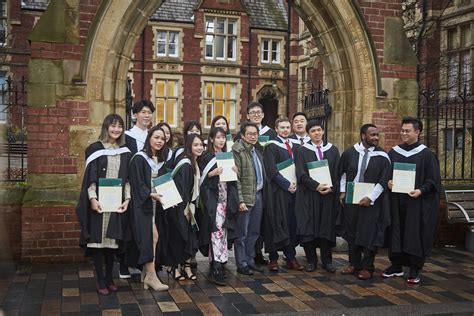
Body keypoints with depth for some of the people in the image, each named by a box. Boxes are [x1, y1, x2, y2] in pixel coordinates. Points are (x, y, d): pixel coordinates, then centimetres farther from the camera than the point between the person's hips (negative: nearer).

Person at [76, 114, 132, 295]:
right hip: (98, 202, -3)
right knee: (98, 239, 0)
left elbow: (127, 178, 9)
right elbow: (89, 177, -6)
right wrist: (92, 198, -16)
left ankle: (109, 278, 19)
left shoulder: (124, 151, 10)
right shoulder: (95, 149, -1)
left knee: (111, 239, 7)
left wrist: (127, 199, -2)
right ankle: (100, 280, 8)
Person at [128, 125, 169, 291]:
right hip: (143, 204, -7)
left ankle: (146, 272, 13)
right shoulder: (139, 158, -8)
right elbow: (137, 184, -13)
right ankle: (151, 275, -10)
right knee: (152, 236, -13)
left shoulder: (161, 160, 14)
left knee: (151, 237, 4)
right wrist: (150, 194, -24)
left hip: (156, 204, 7)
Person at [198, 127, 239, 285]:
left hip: (226, 196, 6)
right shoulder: (206, 156, 0)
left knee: (223, 229, 7)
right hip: (212, 196, -6)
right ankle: (216, 268, -20)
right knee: (217, 228, -16)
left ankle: (216, 261, 18)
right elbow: (201, 177, -5)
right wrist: (213, 173, -19)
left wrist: (234, 171, 1)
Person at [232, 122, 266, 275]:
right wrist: (240, 200, -19)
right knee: (242, 233, 2)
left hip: (258, 194, 8)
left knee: (254, 232, 15)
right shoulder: (237, 151, -11)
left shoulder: (257, 151, 13)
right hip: (245, 197, -8)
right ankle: (241, 264, 12)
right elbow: (235, 177, -15)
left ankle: (250, 261, 26)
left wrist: (261, 191, 11)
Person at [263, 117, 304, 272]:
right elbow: (272, 171, -11)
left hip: (293, 190, 5)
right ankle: (273, 259, 5)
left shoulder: (295, 146, 15)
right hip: (277, 192, -5)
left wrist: (295, 184, -2)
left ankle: (291, 258, 12)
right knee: (276, 225, -2)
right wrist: (287, 185, -14)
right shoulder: (271, 147, -3)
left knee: (291, 225, 5)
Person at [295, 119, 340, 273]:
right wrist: (316, 186, -18)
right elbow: (301, 174, -7)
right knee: (309, 228, 0)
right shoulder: (302, 151, 1)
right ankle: (311, 260, 11)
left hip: (328, 195, 2)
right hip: (308, 195, -2)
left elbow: (337, 173, 5)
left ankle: (327, 260, 15)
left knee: (327, 228, 5)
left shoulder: (333, 150, 9)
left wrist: (331, 188, -11)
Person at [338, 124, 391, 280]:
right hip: (350, 198, 3)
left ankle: (367, 268, 14)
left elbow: (383, 181, -9)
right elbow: (343, 173, 12)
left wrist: (370, 197, -16)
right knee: (352, 232, 11)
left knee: (369, 234, 2)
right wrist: (342, 191, 5)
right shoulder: (349, 153, 1)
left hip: (371, 201, -3)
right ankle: (354, 264, 25)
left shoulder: (382, 157, -6)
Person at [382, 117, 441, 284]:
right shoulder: (393, 152, 7)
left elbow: (433, 180, -4)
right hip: (396, 202, 4)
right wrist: (388, 182, -10)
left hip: (417, 203, -3)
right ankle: (396, 266, 21)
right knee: (396, 234, 8)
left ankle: (415, 270, 13)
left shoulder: (427, 154, -4)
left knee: (416, 236, 2)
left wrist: (421, 190, -21)